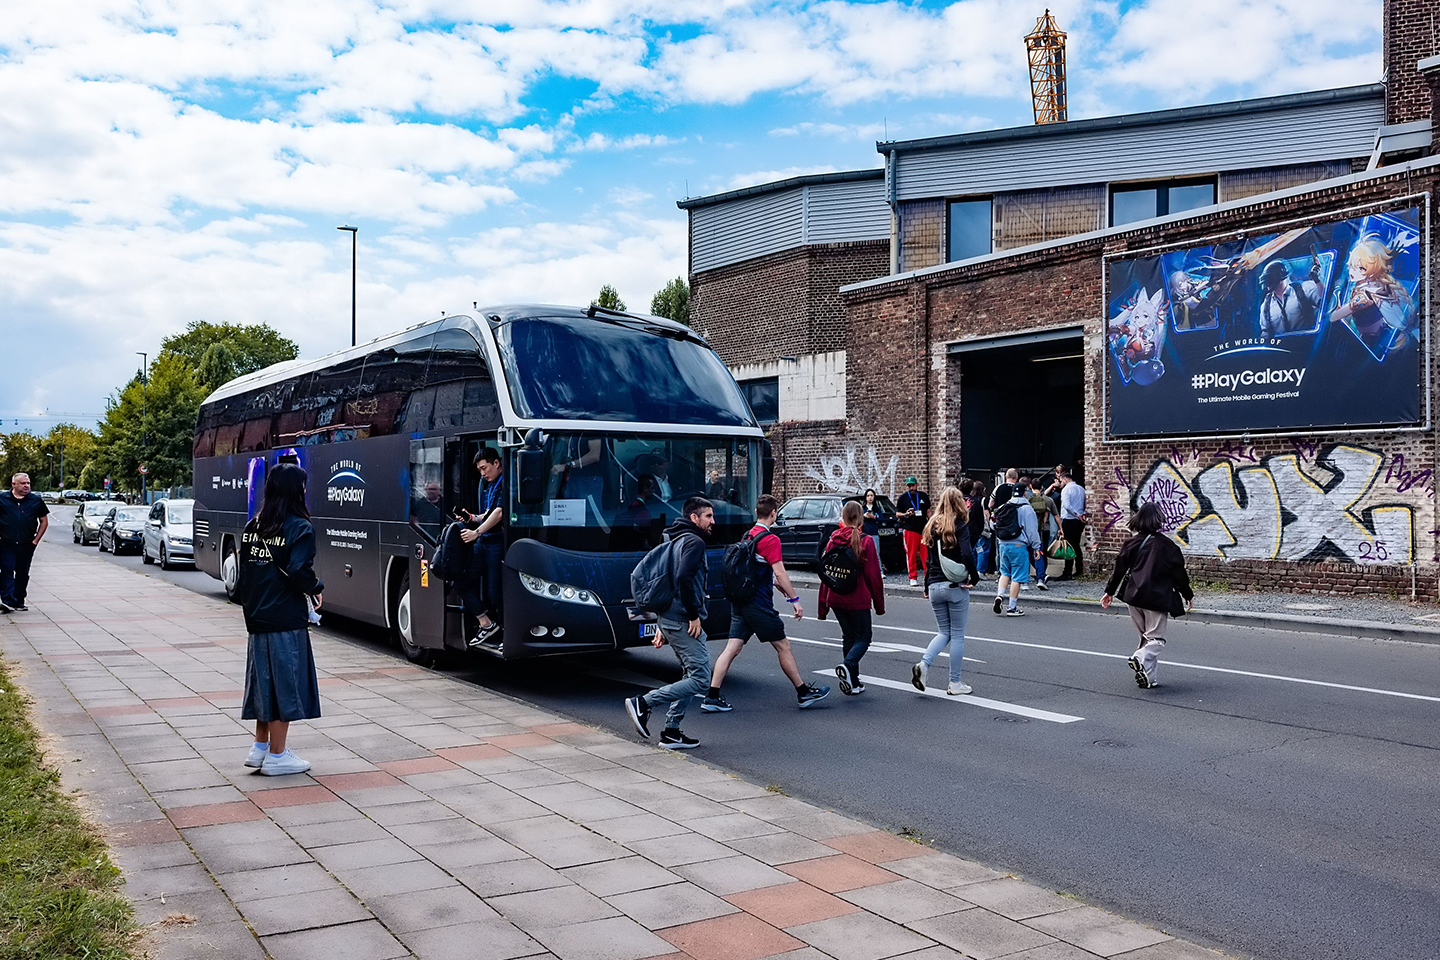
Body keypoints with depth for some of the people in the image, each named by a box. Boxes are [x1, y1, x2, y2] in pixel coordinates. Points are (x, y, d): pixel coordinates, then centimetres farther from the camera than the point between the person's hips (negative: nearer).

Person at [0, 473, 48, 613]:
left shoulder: (36, 500, 6)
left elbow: (44, 521, 11)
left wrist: (36, 540, 3)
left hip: (26, 545, 2)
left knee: (22, 574, 8)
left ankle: (19, 601, 18)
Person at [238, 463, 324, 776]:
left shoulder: (252, 526, 9)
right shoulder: (299, 527, -13)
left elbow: (244, 569, 11)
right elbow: (299, 572, -21)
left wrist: (251, 605, 18)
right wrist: (316, 588, -3)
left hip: (257, 618, 7)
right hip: (286, 620, -7)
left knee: (265, 680, 18)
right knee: (285, 681, 1)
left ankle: (260, 746, 27)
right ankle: (277, 756, 8)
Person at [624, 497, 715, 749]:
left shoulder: (677, 541, 22)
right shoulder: (694, 542, -9)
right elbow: (684, 577, -25)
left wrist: (663, 627, 23)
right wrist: (694, 615, -19)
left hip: (670, 619, 10)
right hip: (683, 620, -10)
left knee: (691, 676, 15)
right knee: (700, 679, -9)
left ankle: (671, 732, 14)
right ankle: (643, 703, -10)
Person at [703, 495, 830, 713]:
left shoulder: (747, 536, 14)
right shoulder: (770, 539, -12)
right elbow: (779, 573, -17)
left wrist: (778, 585, 33)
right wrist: (794, 599, -12)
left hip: (739, 602, 7)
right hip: (759, 604, -7)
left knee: (732, 648, 4)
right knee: (783, 646, 4)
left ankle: (712, 696, -1)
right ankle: (804, 693, 14)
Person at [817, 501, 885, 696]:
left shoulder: (833, 540, 5)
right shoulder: (866, 541, -8)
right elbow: (873, 575, -8)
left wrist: (823, 605, 13)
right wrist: (879, 604, 1)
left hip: (836, 599, 5)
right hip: (858, 599, -5)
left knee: (849, 637, 15)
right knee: (863, 637, 7)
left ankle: (853, 683, 13)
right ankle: (847, 665, -21)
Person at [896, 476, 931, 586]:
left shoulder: (924, 496, 11)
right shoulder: (903, 498, 5)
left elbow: (928, 511, 20)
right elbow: (897, 513, 8)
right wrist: (905, 514, -12)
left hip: (924, 529, 2)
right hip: (909, 529, -2)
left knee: (926, 553, -4)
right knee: (911, 555, -2)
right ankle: (913, 578, 5)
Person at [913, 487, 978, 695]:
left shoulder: (933, 526, 7)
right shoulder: (960, 526, -8)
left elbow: (930, 558, 9)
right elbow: (966, 555, -21)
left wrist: (927, 586, 14)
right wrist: (974, 577, -8)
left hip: (935, 586, 5)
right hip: (956, 586, -5)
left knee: (944, 632, 15)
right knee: (958, 635, 6)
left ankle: (923, 664, -7)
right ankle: (955, 683, 9)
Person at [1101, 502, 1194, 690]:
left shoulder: (1131, 543, 4)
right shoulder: (1167, 545, -6)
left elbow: (1119, 568, 6)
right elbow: (1179, 574, -1)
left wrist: (1109, 592, 16)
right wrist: (1188, 595, 12)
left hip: (1133, 597, 4)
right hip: (1157, 598, -4)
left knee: (1146, 637, 16)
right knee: (1156, 639, 1)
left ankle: (1149, 678, 14)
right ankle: (1140, 659, -27)